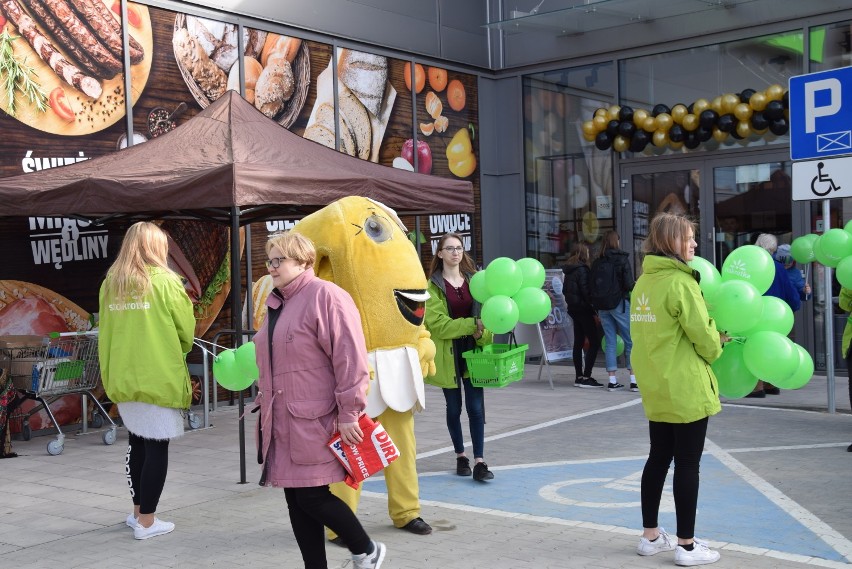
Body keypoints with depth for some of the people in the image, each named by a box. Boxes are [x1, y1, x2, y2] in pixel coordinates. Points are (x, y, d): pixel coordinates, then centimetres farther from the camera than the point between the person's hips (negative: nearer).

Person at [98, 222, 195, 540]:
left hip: (123, 378, 6)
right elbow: (186, 330, -4)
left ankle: (138, 510, 26)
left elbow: (106, 331, 10)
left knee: (137, 443, 18)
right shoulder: (164, 281, -10)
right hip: (158, 376, -5)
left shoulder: (110, 284, 4)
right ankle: (146, 521, 5)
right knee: (156, 446, 2)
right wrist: (179, 352, 16)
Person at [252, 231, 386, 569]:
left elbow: (350, 360, -18)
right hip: (282, 423, 8)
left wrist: (348, 414, -19)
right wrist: (265, 403, 21)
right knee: (295, 499, 9)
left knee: (312, 497, -5)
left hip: (315, 422, -8)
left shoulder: (326, 296, -12)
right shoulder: (276, 303, 16)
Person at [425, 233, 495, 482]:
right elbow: (437, 322, -13)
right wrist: (471, 325, -21)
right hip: (448, 353, -2)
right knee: (454, 407, 10)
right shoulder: (433, 286, -4)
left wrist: (483, 333, -15)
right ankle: (460, 456, 24)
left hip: (473, 350, 2)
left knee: (476, 407, -3)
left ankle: (479, 461, -2)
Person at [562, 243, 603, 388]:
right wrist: (594, 307, -12)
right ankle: (586, 377, -10)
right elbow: (585, 290, -17)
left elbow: (565, 290, 15)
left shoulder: (569, 271, 11)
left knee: (578, 342, 11)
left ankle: (579, 377, 13)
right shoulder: (582, 269, -13)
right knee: (594, 341, -6)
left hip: (573, 309, 9)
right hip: (583, 309, -9)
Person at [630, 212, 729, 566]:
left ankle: (651, 536, 23)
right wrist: (717, 347, 6)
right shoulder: (680, 282, -17)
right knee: (687, 465, 0)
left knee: (658, 458, 15)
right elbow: (704, 335, -16)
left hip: (656, 387, 8)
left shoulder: (644, 282, 9)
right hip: (686, 388, -8)